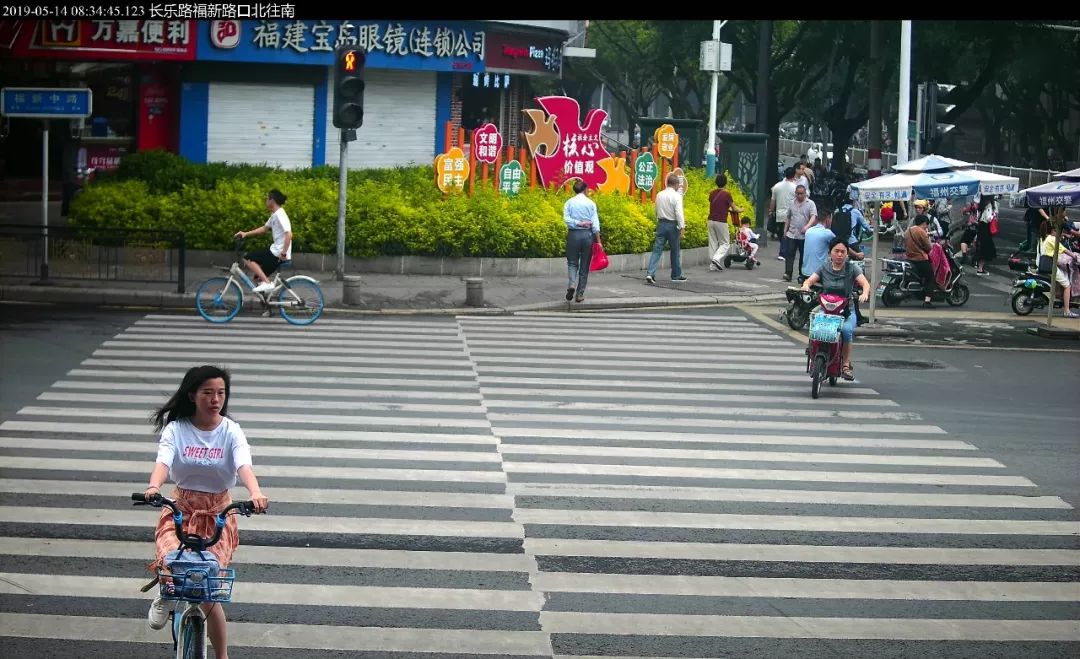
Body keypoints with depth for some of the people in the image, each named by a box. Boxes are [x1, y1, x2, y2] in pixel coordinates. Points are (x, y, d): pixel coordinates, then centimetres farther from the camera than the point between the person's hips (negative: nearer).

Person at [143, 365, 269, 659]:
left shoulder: (231, 432, -7)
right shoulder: (176, 429, -7)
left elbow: (244, 466, -24)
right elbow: (163, 462, -23)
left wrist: (255, 493, -45)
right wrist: (153, 487, -46)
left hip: (218, 513, 0)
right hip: (180, 509, 0)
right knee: (170, 564, -27)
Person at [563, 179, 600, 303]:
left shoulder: (569, 202, 2)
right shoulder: (591, 203, 1)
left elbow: (566, 219, -11)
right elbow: (595, 223, -3)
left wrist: (578, 223, -11)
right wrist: (598, 240, -2)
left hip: (573, 234, 0)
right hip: (588, 235, 0)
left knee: (572, 262, 9)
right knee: (584, 265, 8)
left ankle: (571, 284, -19)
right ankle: (580, 294, 9)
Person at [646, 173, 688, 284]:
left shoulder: (659, 195, 7)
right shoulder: (676, 196, -12)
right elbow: (679, 213, -18)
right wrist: (682, 228, -18)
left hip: (661, 224, 4)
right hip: (672, 225, -4)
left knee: (657, 249, 0)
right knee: (675, 251, 11)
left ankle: (650, 274, -15)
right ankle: (676, 275, 23)